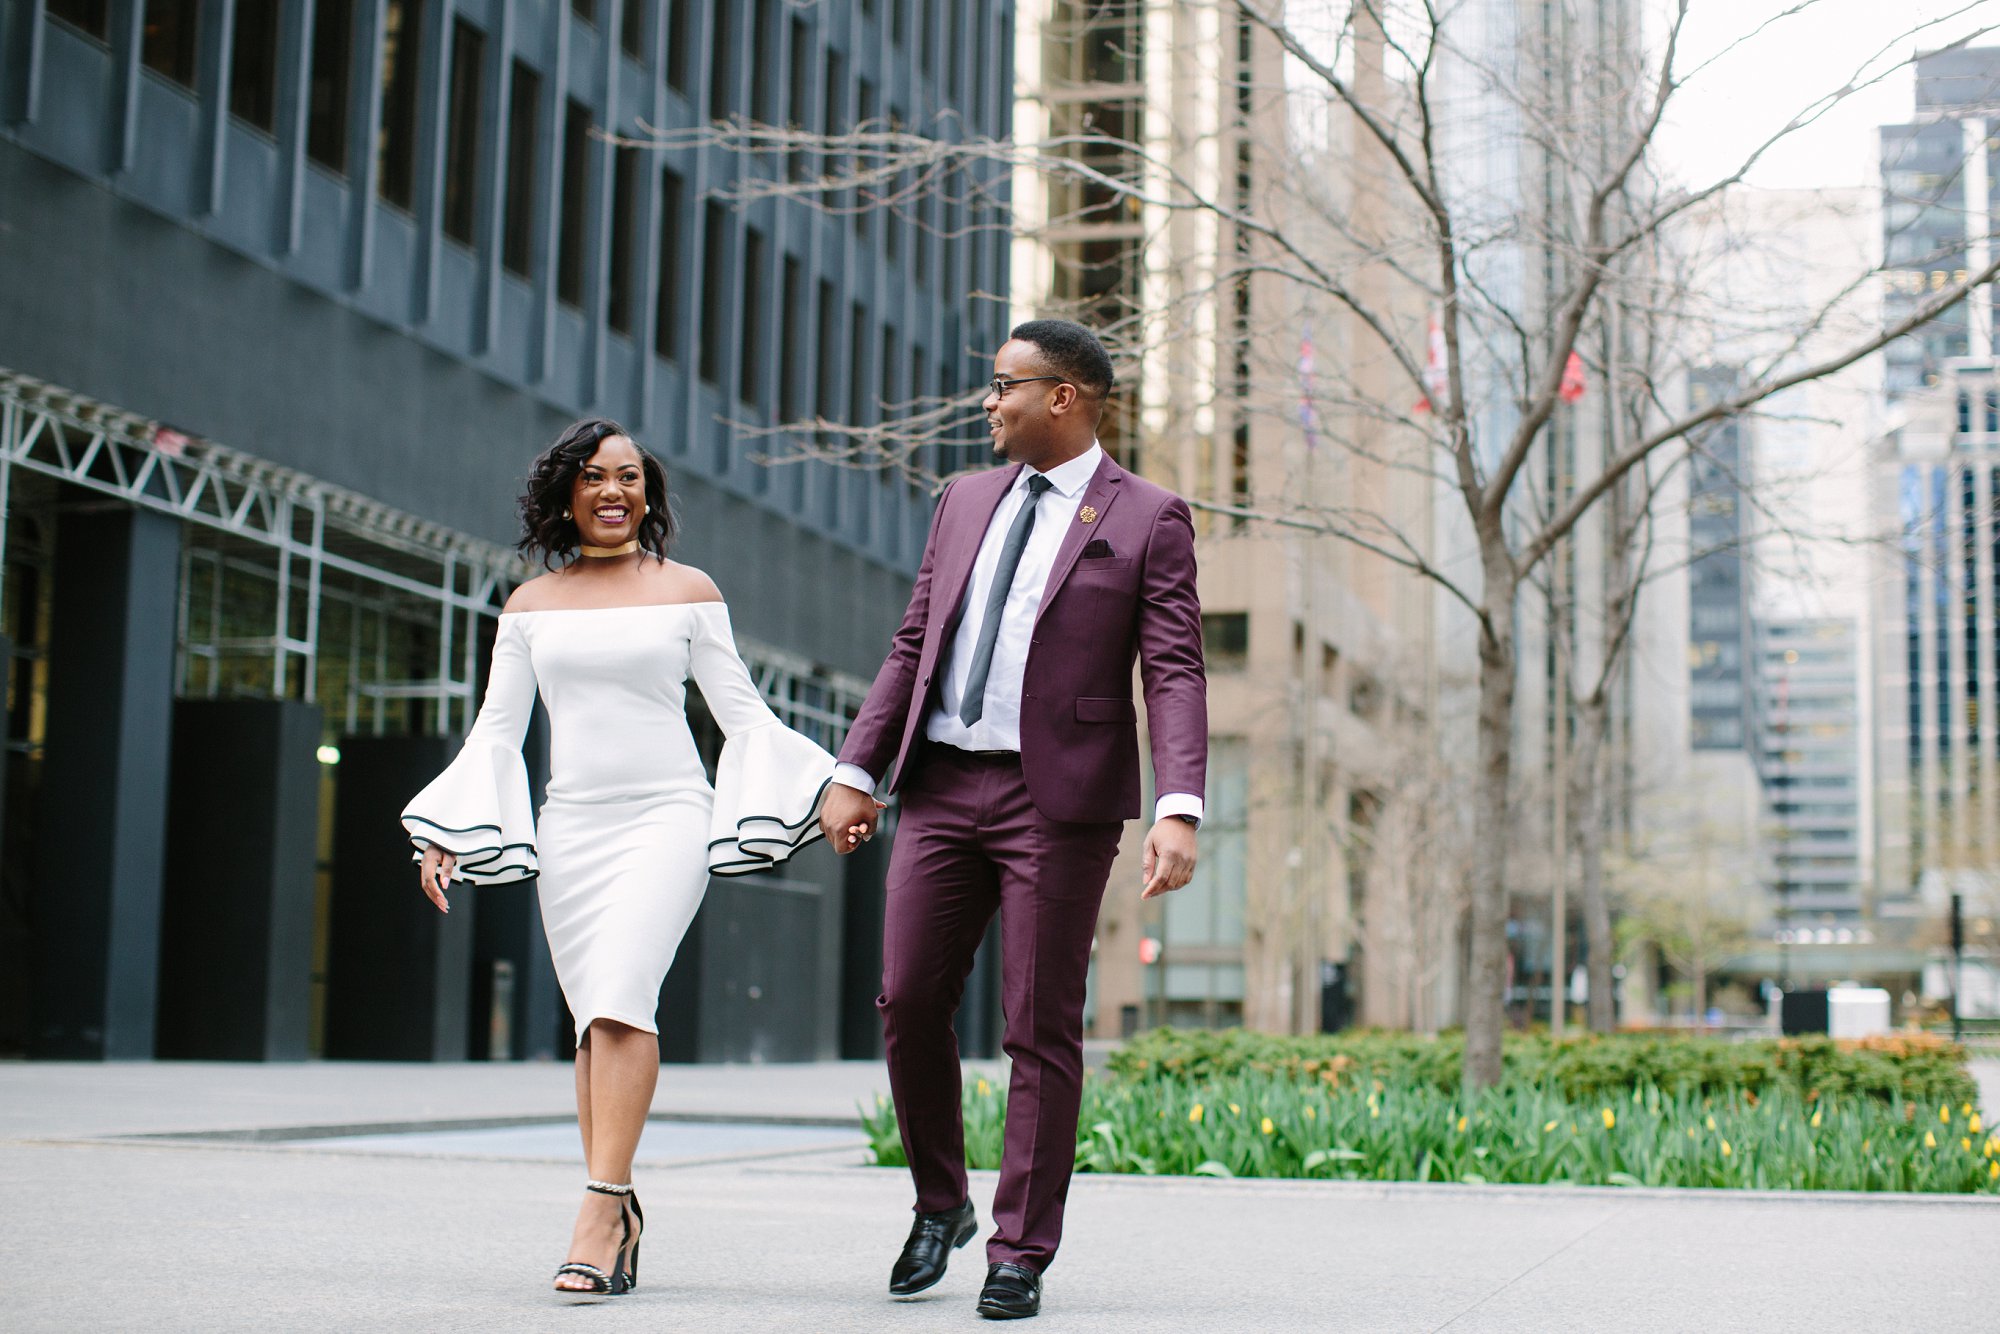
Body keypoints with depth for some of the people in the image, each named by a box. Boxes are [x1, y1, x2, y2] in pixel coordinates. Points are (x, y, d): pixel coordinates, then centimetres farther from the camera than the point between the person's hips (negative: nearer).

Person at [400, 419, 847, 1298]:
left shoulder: (687, 591, 7)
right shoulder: (531, 604, 13)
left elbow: (743, 714, 8)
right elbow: (495, 732, 13)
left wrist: (827, 790, -2)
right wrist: (446, 834, 3)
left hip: (667, 815, -3)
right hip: (571, 824, 3)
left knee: (619, 993, -21)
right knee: (595, 1021, 1)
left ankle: (600, 1210, -24)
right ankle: (620, 1220, 8)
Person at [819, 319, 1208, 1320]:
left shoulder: (1148, 519, 0)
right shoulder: (965, 502, 16)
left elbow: (1175, 675, -8)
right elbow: (912, 648, 16)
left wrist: (1179, 812, -21)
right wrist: (854, 774, 8)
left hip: (1058, 799, -5)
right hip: (942, 786, 5)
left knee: (1041, 1031, 0)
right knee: (908, 1003, 4)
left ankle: (1020, 1255, 11)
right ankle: (939, 1205, 26)